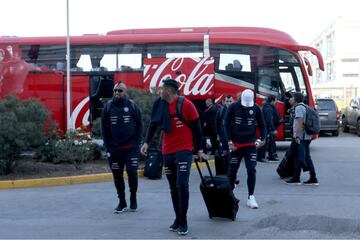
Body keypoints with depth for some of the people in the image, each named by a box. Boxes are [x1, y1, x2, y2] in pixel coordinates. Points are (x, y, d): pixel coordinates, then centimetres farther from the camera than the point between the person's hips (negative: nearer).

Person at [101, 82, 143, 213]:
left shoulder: (132, 106, 0)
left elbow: (139, 125, 3)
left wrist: (137, 143, -4)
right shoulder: (108, 106, 3)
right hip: (114, 148, 2)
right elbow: (104, 128, 6)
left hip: (131, 147, -2)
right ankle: (122, 202, 20)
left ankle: (133, 199, 16)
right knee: (117, 175, 7)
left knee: (132, 172, -6)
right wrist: (107, 147, 1)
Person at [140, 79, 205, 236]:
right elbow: (153, 124, 11)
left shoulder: (186, 105, -9)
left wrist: (199, 149, -2)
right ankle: (178, 219, 21)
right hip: (167, 152, 5)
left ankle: (183, 222, -2)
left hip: (184, 150, -5)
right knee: (173, 187, 10)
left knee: (182, 185, -12)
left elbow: (196, 127, -4)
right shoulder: (161, 106, 5)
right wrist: (147, 142, -2)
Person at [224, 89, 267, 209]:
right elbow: (226, 124, -1)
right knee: (232, 170, 8)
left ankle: (251, 197, 0)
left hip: (250, 144, 0)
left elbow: (262, 125, 8)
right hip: (236, 145, 0)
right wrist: (229, 141, -6)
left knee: (251, 170, -6)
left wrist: (262, 139, -6)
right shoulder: (233, 107, -6)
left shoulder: (256, 108, -1)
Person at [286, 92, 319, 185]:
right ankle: (313, 179, 9)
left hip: (300, 137, -10)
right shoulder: (303, 107, 19)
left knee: (298, 158, -3)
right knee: (306, 157, 10)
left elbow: (300, 123, -21)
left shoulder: (298, 108, -12)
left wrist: (297, 136, -22)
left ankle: (296, 179, 4)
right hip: (306, 137, 10)